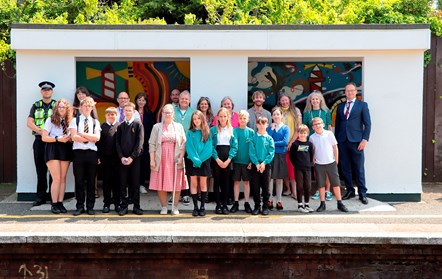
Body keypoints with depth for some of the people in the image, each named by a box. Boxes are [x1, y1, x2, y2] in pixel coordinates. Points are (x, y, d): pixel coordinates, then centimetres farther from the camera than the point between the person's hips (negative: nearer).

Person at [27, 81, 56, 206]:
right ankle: (41, 196, 10)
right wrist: (41, 131, -12)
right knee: (40, 169, 4)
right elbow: (29, 123, 4)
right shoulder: (36, 106, 13)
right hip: (39, 140, 2)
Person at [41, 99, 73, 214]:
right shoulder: (50, 120, -1)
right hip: (53, 149, -4)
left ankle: (60, 203, 11)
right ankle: (54, 204, 1)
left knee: (63, 178, 5)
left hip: (66, 150, 4)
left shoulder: (69, 121, 9)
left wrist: (70, 138, -5)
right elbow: (44, 137, -5)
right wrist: (58, 138, -16)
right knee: (57, 178, -7)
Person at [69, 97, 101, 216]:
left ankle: (90, 207, 14)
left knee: (91, 181, 5)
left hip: (91, 153, 1)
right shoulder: (75, 120, 6)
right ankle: (80, 207, 12)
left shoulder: (95, 122, 10)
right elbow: (74, 137, -8)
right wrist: (90, 138, -6)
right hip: (78, 152, -1)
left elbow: (97, 137, -5)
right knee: (79, 181, 3)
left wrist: (82, 134, -7)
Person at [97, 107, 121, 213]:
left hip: (117, 158, -1)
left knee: (117, 180, 6)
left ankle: (117, 203, 16)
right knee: (106, 181, 7)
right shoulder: (101, 127, 4)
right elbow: (98, 142, 2)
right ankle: (106, 203, 14)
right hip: (105, 158, 1)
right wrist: (98, 157, -3)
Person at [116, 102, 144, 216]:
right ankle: (123, 206, 10)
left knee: (135, 183, 2)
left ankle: (136, 206, 8)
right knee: (123, 183, 3)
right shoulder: (120, 126, 10)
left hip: (135, 158, -2)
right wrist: (121, 157, -7)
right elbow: (118, 142, 6)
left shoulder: (138, 125, 2)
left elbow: (140, 142, -5)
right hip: (123, 158, 2)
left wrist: (132, 157, -12)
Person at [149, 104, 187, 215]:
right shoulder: (157, 127, 7)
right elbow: (152, 144, 4)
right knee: (161, 184, 0)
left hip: (175, 160, 0)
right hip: (161, 160, 0)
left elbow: (183, 143, 4)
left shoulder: (179, 127, 9)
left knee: (176, 184, 0)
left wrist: (181, 157, -7)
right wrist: (152, 160, -3)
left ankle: (175, 207, 11)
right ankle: (164, 207, 10)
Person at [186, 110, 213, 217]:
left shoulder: (207, 132, 3)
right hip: (193, 161, 0)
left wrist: (200, 159, -13)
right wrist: (195, 159, -14)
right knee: (194, 184, 1)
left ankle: (203, 207, 9)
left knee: (203, 183, 3)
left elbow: (208, 148, -4)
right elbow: (189, 148, -2)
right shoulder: (190, 132, 4)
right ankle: (195, 207, 7)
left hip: (204, 161, 0)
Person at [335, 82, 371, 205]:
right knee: (345, 168, 6)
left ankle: (362, 193, 5)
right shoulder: (340, 107, 16)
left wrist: (365, 139, -9)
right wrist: (336, 140, 8)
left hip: (356, 141, -3)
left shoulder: (362, 105, 6)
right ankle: (350, 190, 17)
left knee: (359, 169, -2)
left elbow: (367, 124, 1)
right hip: (342, 141, 4)